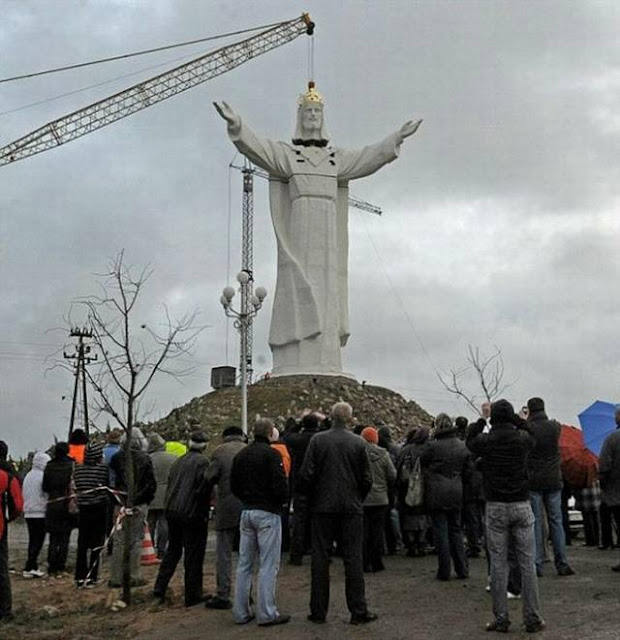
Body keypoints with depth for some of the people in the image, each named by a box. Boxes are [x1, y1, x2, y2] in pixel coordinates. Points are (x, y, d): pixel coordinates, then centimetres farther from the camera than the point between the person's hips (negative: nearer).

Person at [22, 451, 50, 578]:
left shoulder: (28, 476, 11)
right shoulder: (43, 476, -14)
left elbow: (24, 494, 17)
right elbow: (48, 495, -14)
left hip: (28, 513, 8)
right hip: (40, 513, -8)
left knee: (33, 541, 13)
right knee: (37, 542, -4)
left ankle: (33, 567, 15)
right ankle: (29, 568, -8)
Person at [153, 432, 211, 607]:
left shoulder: (178, 462, 13)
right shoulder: (203, 461, -10)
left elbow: (170, 486, 16)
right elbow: (204, 488, -16)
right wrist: (204, 513, -8)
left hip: (172, 512, 7)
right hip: (192, 513, -7)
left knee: (172, 550, 20)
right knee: (194, 555, 1)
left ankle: (159, 588, 20)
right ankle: (193, 595, 6)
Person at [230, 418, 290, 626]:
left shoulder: (240, 455, 10)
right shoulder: (271, 454, -12)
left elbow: (233, 486, 13)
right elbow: (280, 486, -18)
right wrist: (283, 499, 2)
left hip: (246, 512, 7)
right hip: (267, 513, -7)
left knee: (244, 564, 11)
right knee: (268, 565, -2)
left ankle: (241, 613, 15)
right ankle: (267, 613, 0)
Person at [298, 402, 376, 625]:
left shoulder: (317, 440, -6)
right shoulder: (358, 443, -3)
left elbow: (306, 475, -7)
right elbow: (367, 478, 0)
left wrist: (311, 498, 10)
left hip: (322, 507, 0)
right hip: (352, 508, 0)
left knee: (320, 558, 7)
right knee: (353, 559, 5)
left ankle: (318, 611, 11)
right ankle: (358, 611, 7)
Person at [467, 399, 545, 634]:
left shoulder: (485, 441, -7)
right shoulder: (522, 439, -4)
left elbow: (469, 438, 15)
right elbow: (532, 437, 20)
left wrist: (481, 419, 25)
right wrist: (518, 419, 24)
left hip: (495, 508, -1)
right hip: (522, 506, 1)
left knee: (498, 564, 4)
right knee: (527, 563, 6)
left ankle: (501, 619, 8)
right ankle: (532, 618, 9)